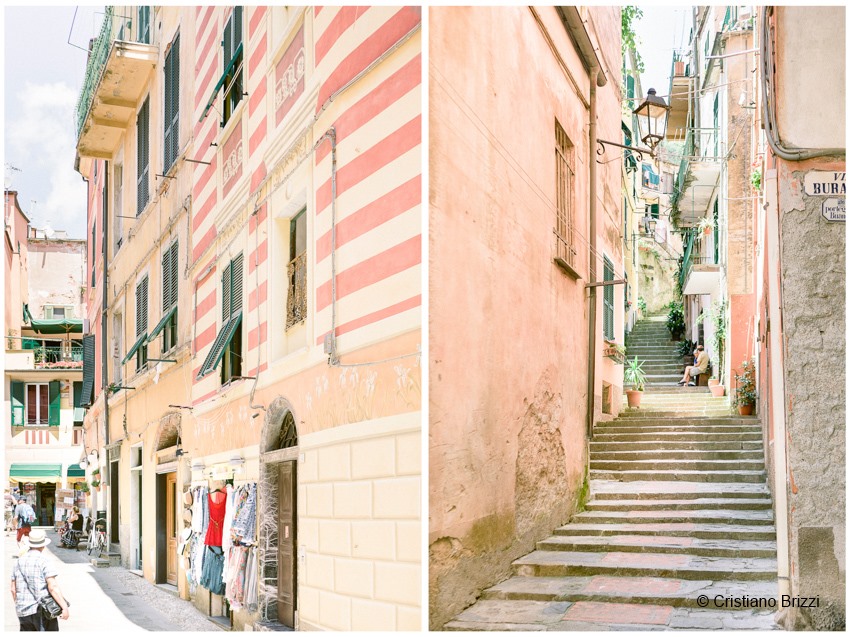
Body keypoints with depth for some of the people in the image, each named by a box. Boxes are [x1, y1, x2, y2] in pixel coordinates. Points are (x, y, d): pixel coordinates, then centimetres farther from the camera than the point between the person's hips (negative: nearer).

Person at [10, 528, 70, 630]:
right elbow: (53, 587, -18)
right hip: (43, 610, -5)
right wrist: (64, 607, -19)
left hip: (23, 611, 5)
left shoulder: (19, 562, 7)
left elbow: (13, 589, 12)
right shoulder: (44, 562, -10)